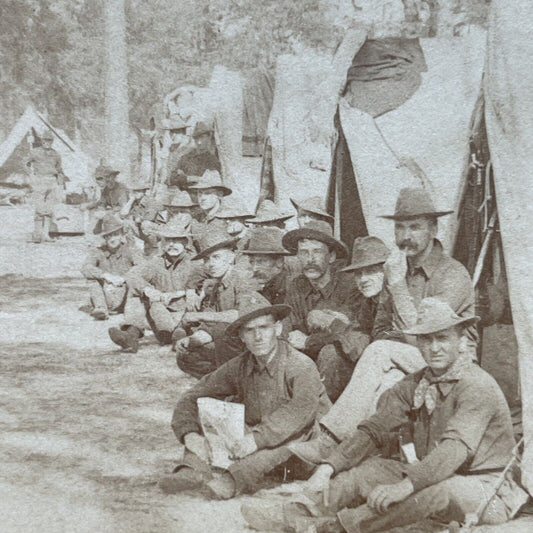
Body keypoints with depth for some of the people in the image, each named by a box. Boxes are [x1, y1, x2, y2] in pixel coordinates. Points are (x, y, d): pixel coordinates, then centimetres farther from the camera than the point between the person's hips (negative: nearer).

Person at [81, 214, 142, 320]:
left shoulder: (129, 251, 2)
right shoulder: (98, 252, 4)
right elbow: (86, 269, -16)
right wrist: (106, 275, -29)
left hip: (124, 299, -1)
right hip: (104, 297, 1)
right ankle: (101, 309, -36)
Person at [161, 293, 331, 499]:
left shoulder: (301, 366, -13)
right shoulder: (238, 367, 2)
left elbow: (303, 408, -30)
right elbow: (192, 398, 3)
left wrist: (258, 437, -39)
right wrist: (190, 434, -17)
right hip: (254, 446, 5)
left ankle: (233, 480, -53)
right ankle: (193, 470, -33)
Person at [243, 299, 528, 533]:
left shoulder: (478, 387, -17)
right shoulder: (414, 385, 6)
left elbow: (455, 449, -31)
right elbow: (374, 430, 2)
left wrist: (405, 486, -43)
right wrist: (328, 467, -13)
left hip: (487, 491, -7)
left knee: (438, 490, -38)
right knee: (368, 469, -13)